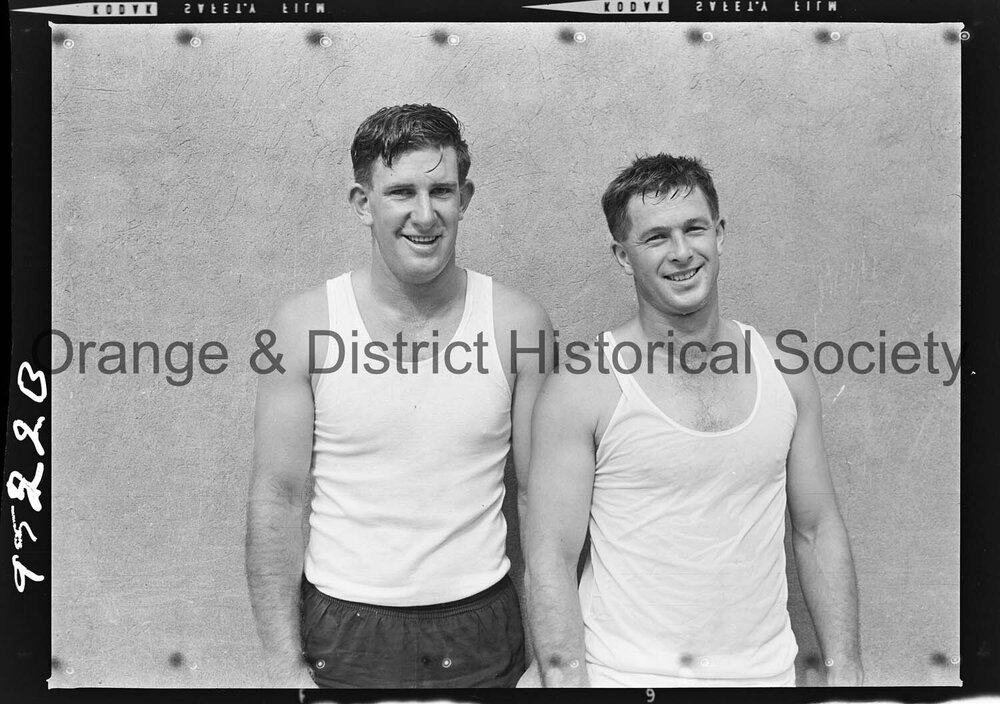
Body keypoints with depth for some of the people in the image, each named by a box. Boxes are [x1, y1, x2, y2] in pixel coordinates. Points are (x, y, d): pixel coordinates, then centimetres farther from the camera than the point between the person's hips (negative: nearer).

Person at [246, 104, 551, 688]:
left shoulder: (519, 322, -6)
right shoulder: (305, 324, -8)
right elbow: (277, 501, -6)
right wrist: (286, 668, -8)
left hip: (481, 627, 1)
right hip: (342, 631, 0)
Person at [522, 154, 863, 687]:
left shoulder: (783, 372, -1)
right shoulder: (581, 385, -13)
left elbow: (818, 531, 6)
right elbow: (551, 558, -12)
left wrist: (844, 671, 4)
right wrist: (565, 678, -18)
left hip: (765, 669, 4)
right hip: (625, 673, -3)